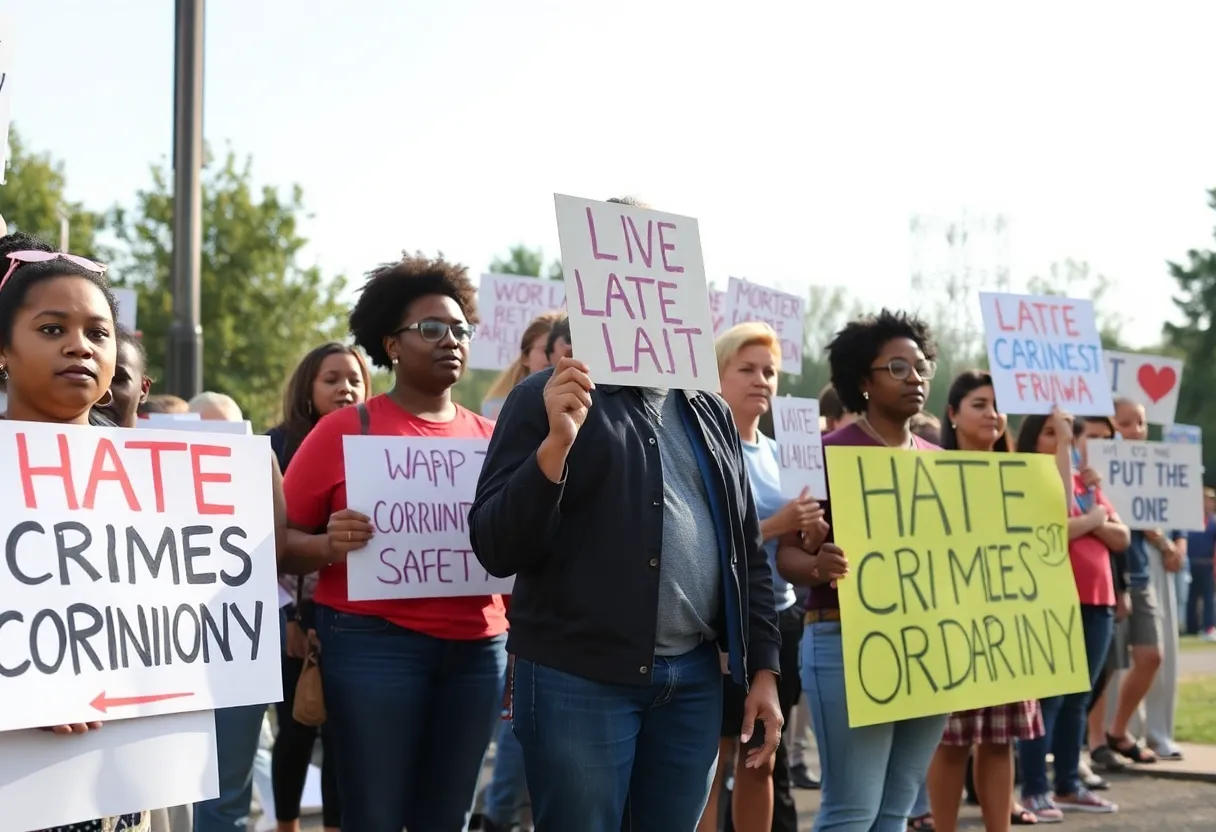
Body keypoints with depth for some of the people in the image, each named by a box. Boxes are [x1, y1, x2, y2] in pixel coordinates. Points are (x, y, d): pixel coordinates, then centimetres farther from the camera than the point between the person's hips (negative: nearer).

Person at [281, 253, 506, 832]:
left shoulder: (489, 437, 11)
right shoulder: (347, 429, 0)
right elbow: (282, 540, -1)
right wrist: (328, 547, -21)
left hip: (477, 649, 4)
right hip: (375, 644, -4)